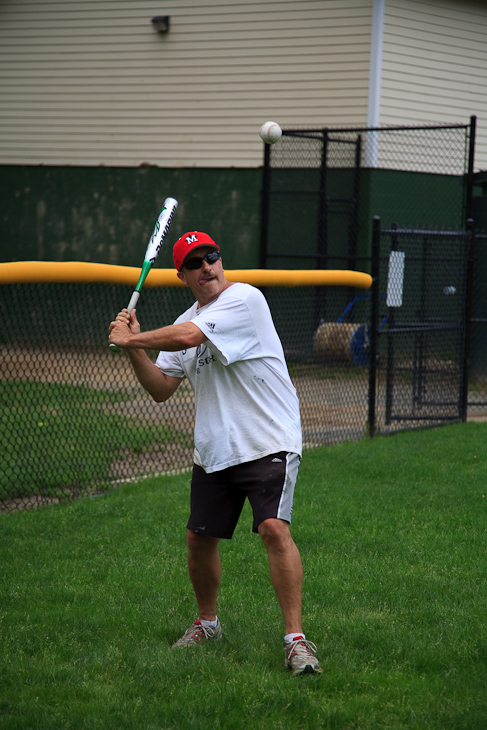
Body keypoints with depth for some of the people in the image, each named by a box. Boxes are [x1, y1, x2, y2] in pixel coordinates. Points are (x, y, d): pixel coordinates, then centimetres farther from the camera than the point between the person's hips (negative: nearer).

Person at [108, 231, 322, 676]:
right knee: (199, 537, 11)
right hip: (214, 450, 7)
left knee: (275, 528, -22)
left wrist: (131, 338, -8)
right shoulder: (186, 322, 13)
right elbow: (161, 389, 14)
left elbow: (188, 336, -22)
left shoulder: (245, 298, -11)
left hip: (268, 443, -7)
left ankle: (296, 637, -18)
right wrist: (134, 346, -1)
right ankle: (207, 622, 34)